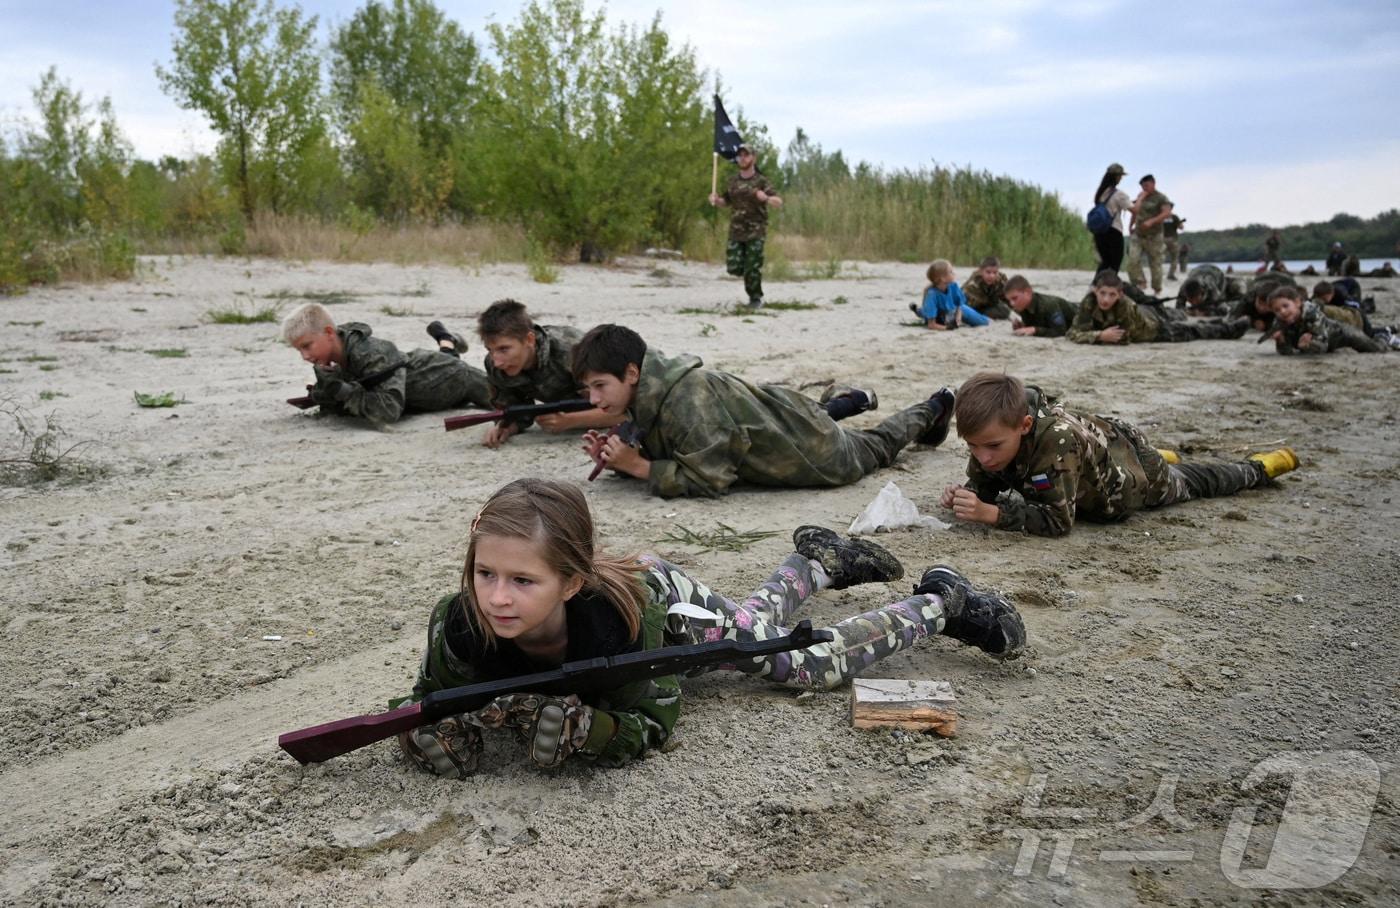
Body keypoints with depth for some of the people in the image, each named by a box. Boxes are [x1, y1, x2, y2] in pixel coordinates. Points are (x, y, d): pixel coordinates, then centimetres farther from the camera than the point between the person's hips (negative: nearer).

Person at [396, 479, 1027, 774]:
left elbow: (653, 724, -34)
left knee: (815, 664, 6)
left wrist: (565, 721, -50)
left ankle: (941, 603, 30)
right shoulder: (458, 627, -39)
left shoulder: (621, 611, -46)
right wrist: (453, 725, -47)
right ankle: (819, 563, 56)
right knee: (755, 621, 28)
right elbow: (415, 724, -25)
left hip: (665, 599, -4)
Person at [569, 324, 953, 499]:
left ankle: (932, 409, 49)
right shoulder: (647, 394, -15)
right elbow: (667, 455, -5)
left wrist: (638, 466, -37)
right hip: (775, 416, 7)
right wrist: (616, 458, -22)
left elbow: (710, 478, -38)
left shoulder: (686, 396, -40)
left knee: (875, 448, 24)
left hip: (811, 451, -6)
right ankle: (847, 403, 58)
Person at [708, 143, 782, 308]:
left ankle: (755, 298, 14)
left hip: (755, 232, -4)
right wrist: (715, 200, 1)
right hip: (736, 231, 4)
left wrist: (766, 198, -29)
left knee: (752, 269, -5)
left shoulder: (761, 181, -4)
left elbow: (779, 203, -9)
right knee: (734, 268, -3)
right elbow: (726, 202, 23)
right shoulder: (732, 181, 10)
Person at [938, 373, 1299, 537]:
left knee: (1191, 483, 27)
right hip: (1101, 453, 5)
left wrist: (990, 513, -57)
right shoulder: (992, 433, -31)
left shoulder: (1055, 438, -50)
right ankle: (1164, 456, 64)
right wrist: (965, 496, -41)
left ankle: (1257, 467, 54)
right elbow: (984, 485, -18)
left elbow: (1058, 518, -48)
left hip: (1138, 472, -4)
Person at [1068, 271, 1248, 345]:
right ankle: (1179, 313, 72)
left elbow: (1123, 338, -41)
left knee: (1191, 331, 17)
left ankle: (1228, 328, 41)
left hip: (1156, 325, -6)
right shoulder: (1088, 304, -36)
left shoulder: (1127, 306, -45)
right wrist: (1101, 335, -52)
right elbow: (1074, 333, -41)